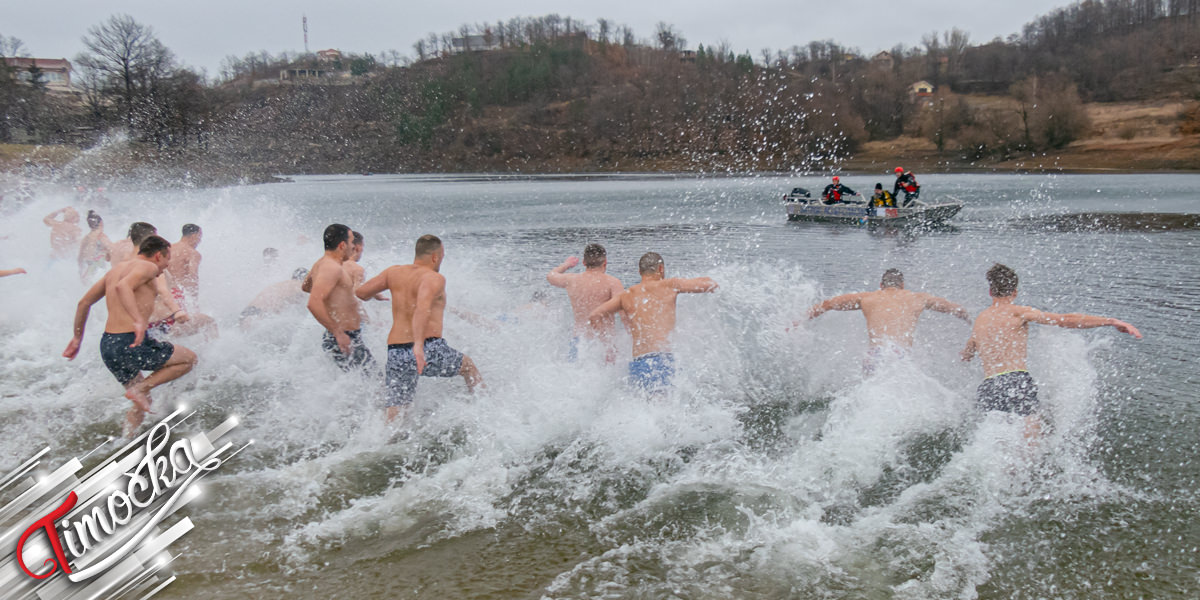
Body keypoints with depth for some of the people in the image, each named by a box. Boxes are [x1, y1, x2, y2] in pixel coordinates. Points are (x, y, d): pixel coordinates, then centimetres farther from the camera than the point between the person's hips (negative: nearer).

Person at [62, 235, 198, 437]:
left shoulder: (115, 269, 21)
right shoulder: (148, 267, -4)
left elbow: (84, 303, 23)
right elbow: (123, 286, -26)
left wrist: (78, 337, 30)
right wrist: (139, 320, -37)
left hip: (108, 345, 9)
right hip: (131, 343, -9)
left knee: (141, 403, 22)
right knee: (189, 358, 9)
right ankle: (140, 389, -3)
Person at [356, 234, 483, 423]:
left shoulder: (394, 272, 11)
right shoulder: (434, 278, -6)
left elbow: (359, 293, 13)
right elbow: (423, 306, -26)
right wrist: (419, 345, -36)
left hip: (396, 352, 4)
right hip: (428, 349, -4)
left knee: (395, 414, 7)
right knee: (468, 366, 25)